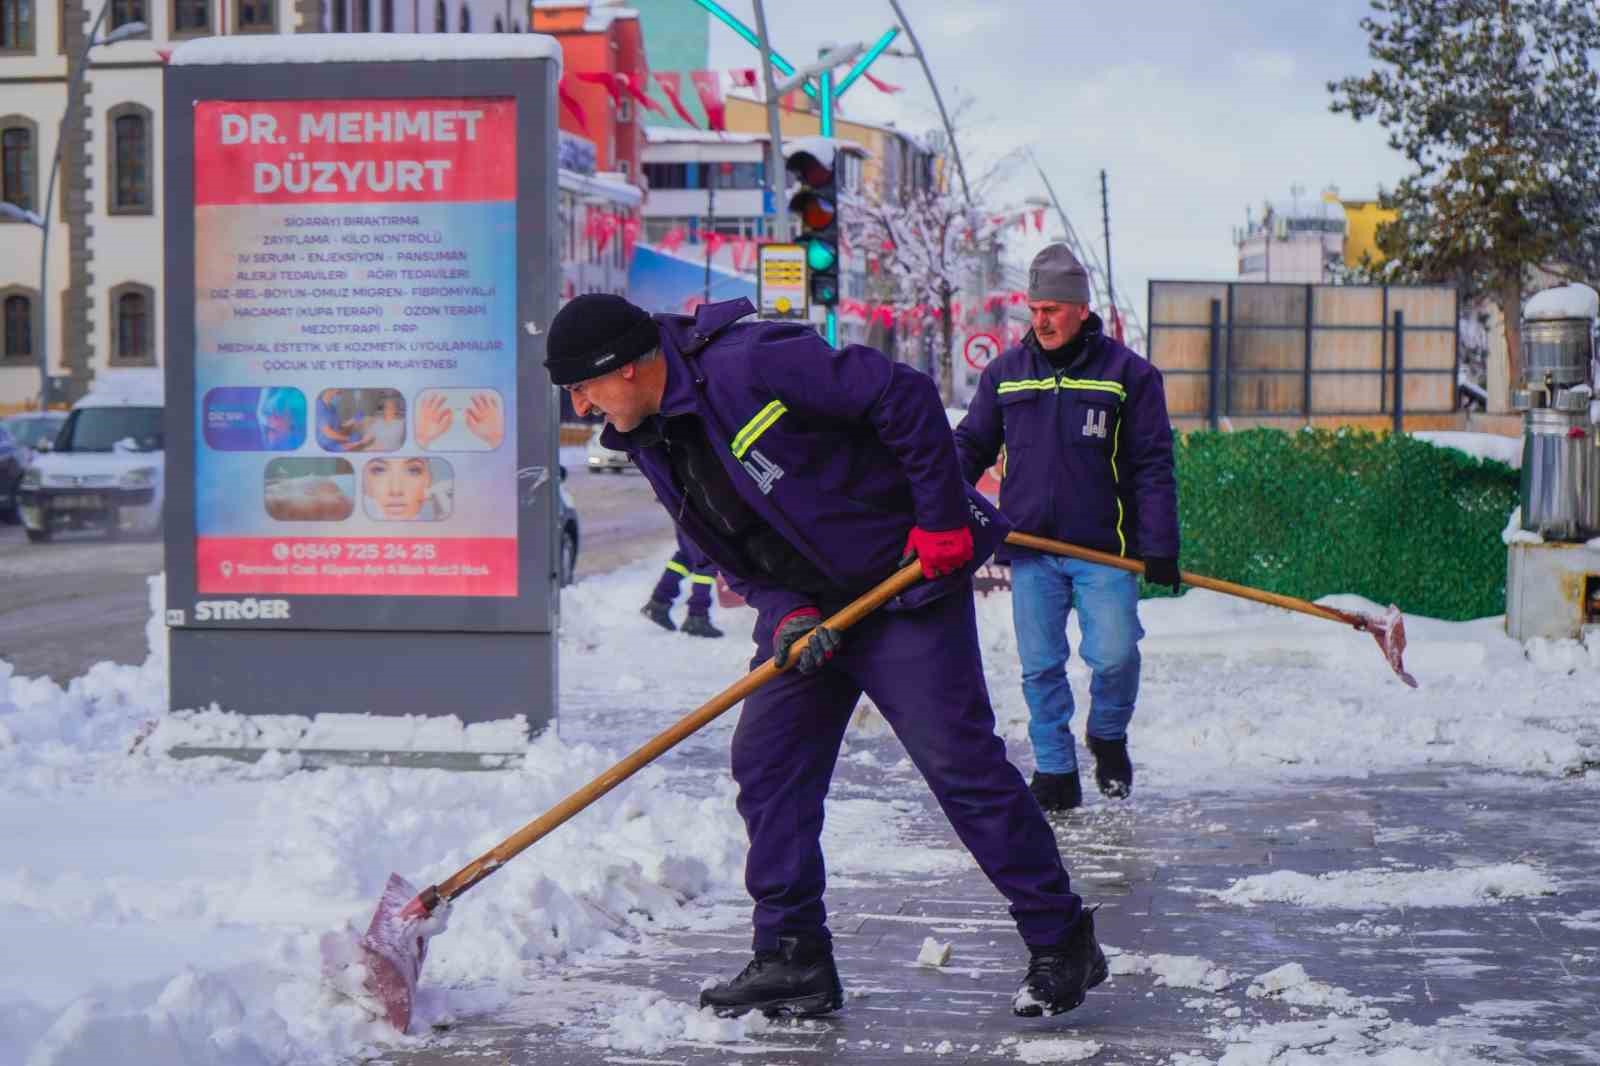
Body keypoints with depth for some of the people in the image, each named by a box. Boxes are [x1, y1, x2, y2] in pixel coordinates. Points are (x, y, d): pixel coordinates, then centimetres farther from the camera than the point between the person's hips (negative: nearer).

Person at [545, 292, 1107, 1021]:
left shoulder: (748, 365, -24)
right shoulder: (650, 442, 4)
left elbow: (905, 396, -23)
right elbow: (731, 553, 8)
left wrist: (941, 518, -21)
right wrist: (786, 615, -11)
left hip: (904, 585, -8)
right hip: (807, 607, 8)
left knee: (960, 763, -8)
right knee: (765, 761, 1)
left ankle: (1063, 943, 4)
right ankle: (793, 959, 9)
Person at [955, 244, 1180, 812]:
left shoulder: (1128, 373, -1)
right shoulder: (1005, 371, 8)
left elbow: (1152, 466, -1)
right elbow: (970, 445, 15)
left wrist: (1160, 547, -7)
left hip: (1104, 549, -2)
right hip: (1030, 546, 3)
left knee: (1114, 655, -9)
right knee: (1040, 666, 3)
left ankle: (1108, 736, 21)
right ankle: (1055, 772, 15)